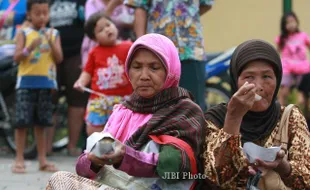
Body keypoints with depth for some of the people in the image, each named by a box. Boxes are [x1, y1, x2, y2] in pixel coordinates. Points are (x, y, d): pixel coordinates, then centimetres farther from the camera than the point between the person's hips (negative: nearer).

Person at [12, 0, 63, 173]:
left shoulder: (53, 34, 10)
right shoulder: (24, 33, 2)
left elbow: (59, 59, 1)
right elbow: (17, 58, -6)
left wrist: (51, 43, -14)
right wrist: (30, 48, -22)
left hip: (46, 82, 2)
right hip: (27, 82, -2)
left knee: (41, 123, 7)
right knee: (22, 122, -5)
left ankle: (43, 160, 13)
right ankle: (19, 160, -1)